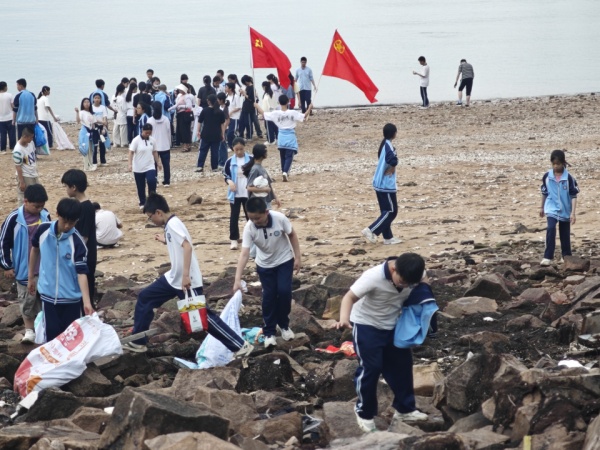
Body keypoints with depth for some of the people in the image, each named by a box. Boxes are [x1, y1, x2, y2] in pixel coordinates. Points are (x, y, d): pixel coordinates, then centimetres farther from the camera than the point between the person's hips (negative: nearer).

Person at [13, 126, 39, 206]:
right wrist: (21, 182, -19)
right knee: (23, 199, 0)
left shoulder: (30, 143, -2)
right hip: (25, 177, -9)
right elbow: (18, 167, -22)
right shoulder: (18, 150, -26)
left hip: (34, 175, 9)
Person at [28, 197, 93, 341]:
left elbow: (82, 273, -19)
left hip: (71, 298, -2)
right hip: (48, 294, 2)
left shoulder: (77, 242, -17)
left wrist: (87, 302, -27)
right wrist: (31, 277, 18)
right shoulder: (43, 230, -8)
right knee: (52, 333, 8)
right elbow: (35, 250, 12)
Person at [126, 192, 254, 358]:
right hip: (173, 278, 10)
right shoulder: (170, 224, 11)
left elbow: (187, 247, -29)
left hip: (187, 281, -10)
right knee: (145, 297, 14)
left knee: (203, 316, -6)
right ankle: (138, 342, 21)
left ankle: (241, 345, -1)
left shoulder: (172, 224, -17)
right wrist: (166, 241, 28)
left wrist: (186, 275, -33)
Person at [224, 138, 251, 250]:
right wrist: (229, 181, -16)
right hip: (235, 194, 1)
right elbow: (226, 175, 5)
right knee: (234, 216, 4)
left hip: (248, 194, -1)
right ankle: (234, 240, 11)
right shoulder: (230, 162, -3)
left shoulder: (251, 160, -5)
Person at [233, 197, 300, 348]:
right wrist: (238, 279, -35)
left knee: (284, 291, -9)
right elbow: (244, 254, -30)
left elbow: (292, 235, -10)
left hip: (284, 260, 0)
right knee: (269, 296, 0)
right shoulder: (249, 228, -28)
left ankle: (284, 324, 15)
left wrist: (297, 257, -7)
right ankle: (269, 332, 14)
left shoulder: (279, 218, -29)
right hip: (265, 265, 1)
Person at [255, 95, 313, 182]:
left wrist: (257, 106, 16)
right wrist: (309, 108, 4)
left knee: (283, 157, 18)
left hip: (281, 137, 3)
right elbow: (304, 116, -9)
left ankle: (284, 172, 28)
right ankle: (285, 172, -23)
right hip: (290, 137, -3)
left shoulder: (276, 113, -9)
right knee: (289, 156, -3)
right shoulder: (293, 113, -14)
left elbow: (263, 114, 0)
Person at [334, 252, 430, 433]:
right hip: (367, 325, -6)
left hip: (393, 325, 6)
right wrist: (344, 318, -52)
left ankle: (405, 409, 26)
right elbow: (350, 296, -34)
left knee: (402, 364, 9)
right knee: (370, 368, -5)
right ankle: (364, 413, 14)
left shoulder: (412, 274, -19)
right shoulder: (373, 277, -35)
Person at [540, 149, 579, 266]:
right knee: (550, 229, -21)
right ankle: (548, 257, -20)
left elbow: (574, 195, -10)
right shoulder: (547, 176, -4)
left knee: (565, 233, 11)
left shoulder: (569, 177, -11)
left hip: (565, 210, 0)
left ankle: (566, 255, 30)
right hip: (551, 209, 0)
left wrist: (573, 213, -15)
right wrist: (542, 207, 20)